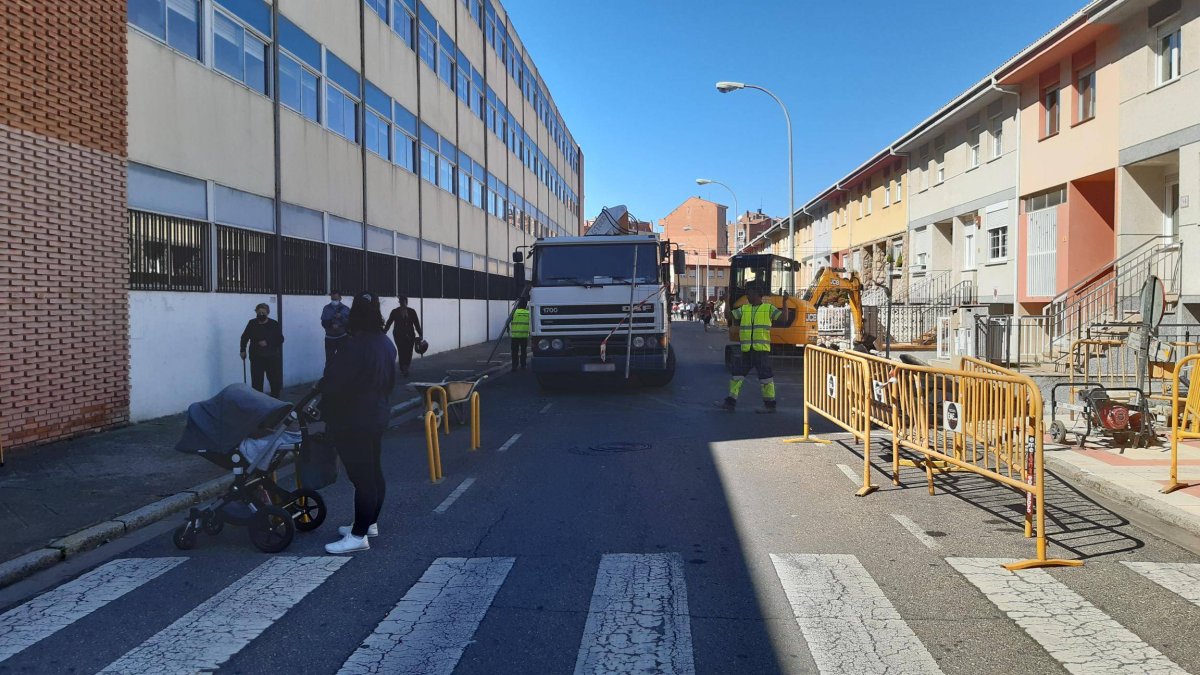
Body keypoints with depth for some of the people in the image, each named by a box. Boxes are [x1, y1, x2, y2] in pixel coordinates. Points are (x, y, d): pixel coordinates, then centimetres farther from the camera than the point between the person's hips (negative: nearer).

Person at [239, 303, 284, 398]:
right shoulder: (252, 323, 5)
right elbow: (244, 337, 17)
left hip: (272, 358, -1)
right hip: (256, 358, 1)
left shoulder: (274, 324, -1)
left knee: (275, 381, 0)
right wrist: (242, 350, 10)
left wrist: (268, 343, -14)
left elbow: (280, 339, -2)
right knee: (256, 382, 0)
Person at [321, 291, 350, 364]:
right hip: (329, 338, 1)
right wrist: (331, 325, -21)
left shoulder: (346, 309, -2)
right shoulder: (326, 308, 2)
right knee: (329, 358, 3)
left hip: (342, 337, -1)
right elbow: (323, 323, -3)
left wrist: (341, 317, -25)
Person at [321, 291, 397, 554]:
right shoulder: (386, 343, 6)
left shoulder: (354, 346, -22)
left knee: (361, 476, -6)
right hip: (377, 415, 9)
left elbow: (335, 384, -20)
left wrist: (321, 386, 1)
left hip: (353, 422, -9)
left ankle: (359, 536, -1)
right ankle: (370, 523, 30)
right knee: (374, 471, 17)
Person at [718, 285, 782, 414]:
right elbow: (729, 315, 12)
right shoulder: (744, 309, 15)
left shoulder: (768, 308, 3)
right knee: (737, 374, 5)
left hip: (761, 350, -5)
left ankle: (770, 405, 6)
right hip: (746, 350, 5)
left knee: (765, 376, -2)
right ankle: (730, 402, 9)